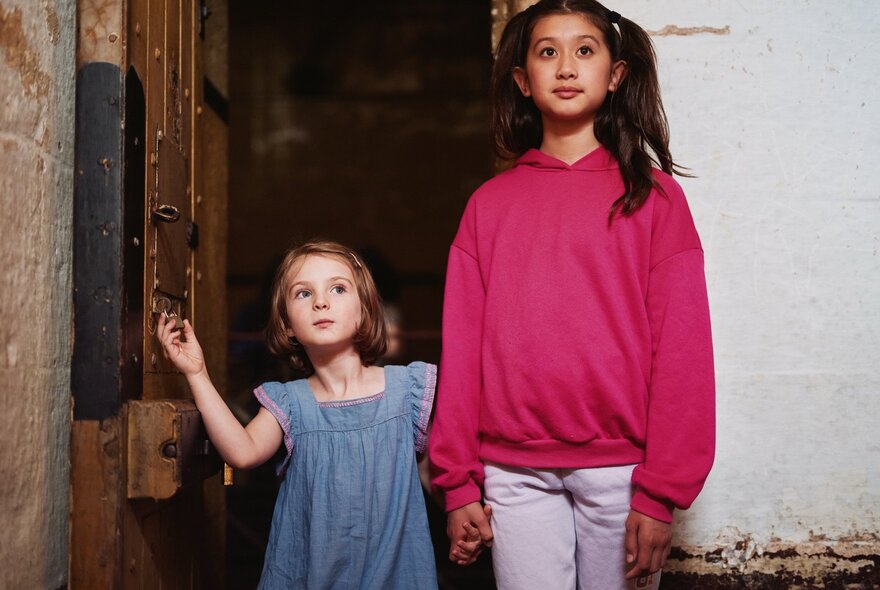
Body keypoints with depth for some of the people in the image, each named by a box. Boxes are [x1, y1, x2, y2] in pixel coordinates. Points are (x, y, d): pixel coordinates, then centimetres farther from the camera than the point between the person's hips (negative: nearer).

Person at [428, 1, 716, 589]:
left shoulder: (652, 194, 1)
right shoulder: (489, 204, 8)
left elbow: (681, 349, -3)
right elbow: (461, 346, 6)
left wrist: (660, 493, -8)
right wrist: (457, 482, 3)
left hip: (619, 466, -1)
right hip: (515, 470, 2)